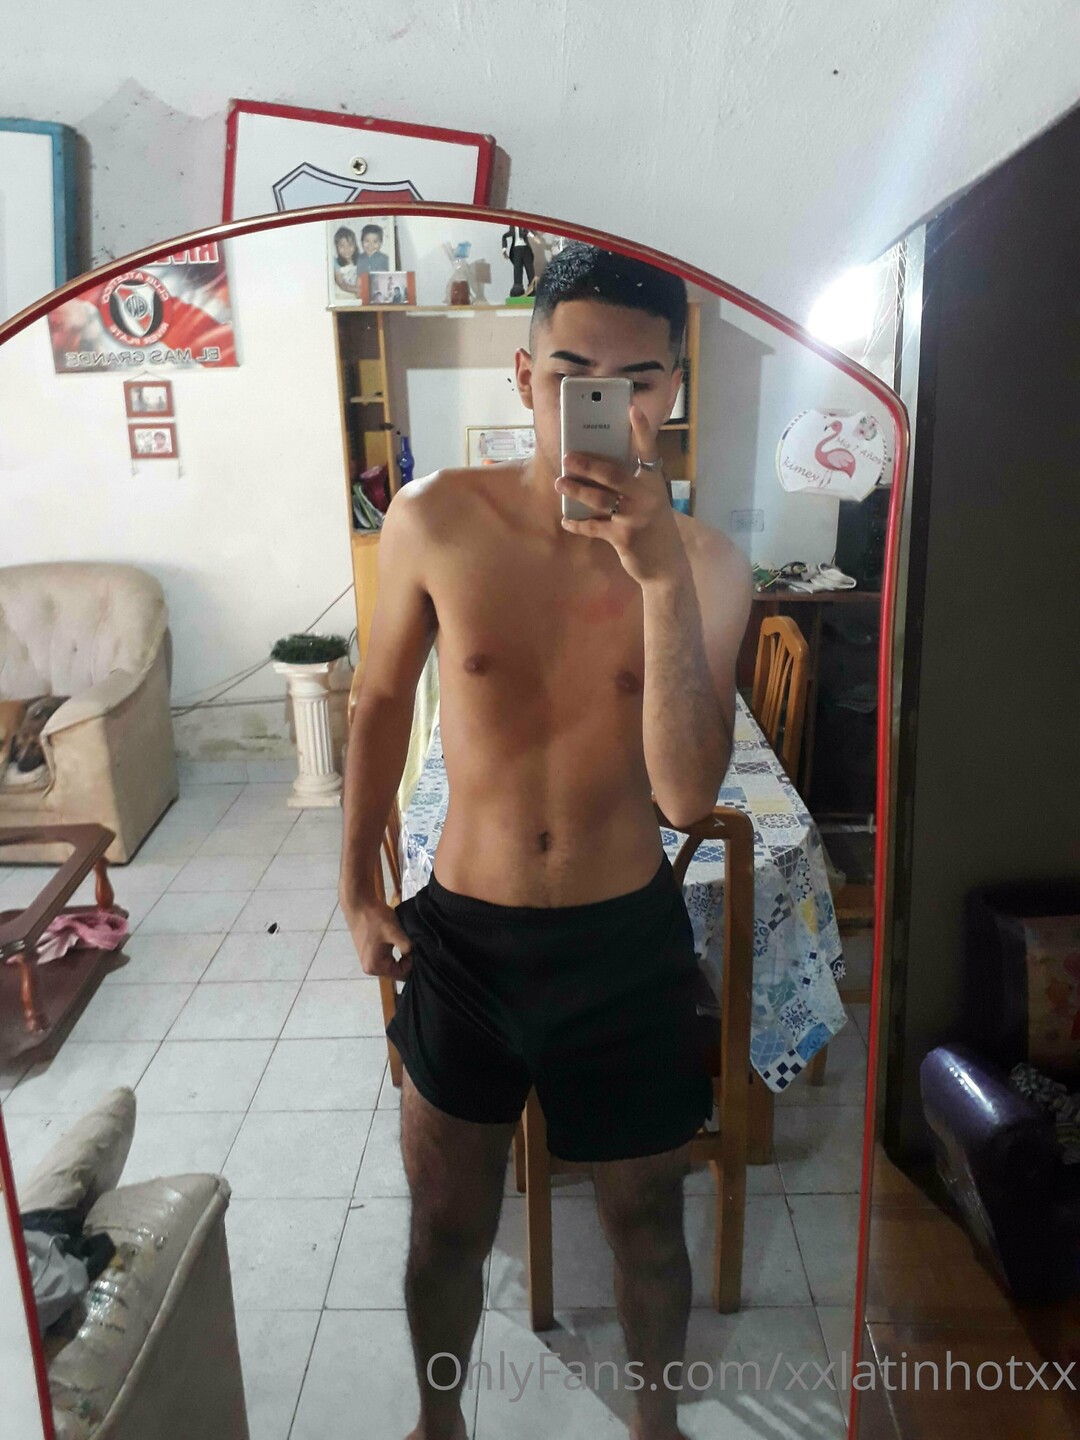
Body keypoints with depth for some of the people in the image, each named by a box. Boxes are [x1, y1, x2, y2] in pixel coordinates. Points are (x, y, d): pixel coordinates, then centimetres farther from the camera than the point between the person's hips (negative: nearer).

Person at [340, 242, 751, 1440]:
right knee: (446, 1228, 21)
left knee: (646, 1227, 21)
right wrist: (358, 891, 5)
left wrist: (661, 572, -31)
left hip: (627, 942, 0)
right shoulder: (436, 520, -11)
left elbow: (687, 793, -21)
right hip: (464, 935, 1)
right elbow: (383, 701, 2)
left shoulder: (706, 565, -11)